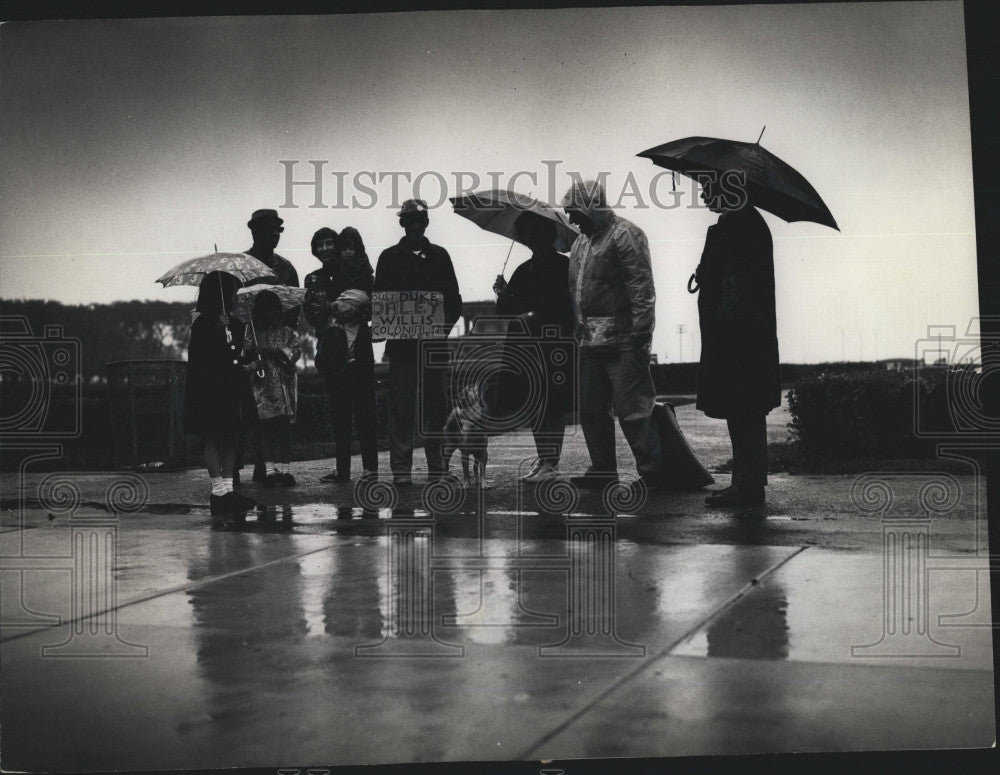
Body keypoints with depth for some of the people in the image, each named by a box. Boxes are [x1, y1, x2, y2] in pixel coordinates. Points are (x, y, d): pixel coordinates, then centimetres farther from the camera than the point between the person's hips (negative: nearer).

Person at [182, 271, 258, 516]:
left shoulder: (232, 320, 14)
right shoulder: (203, 321, -9)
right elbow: (198, 351, -19)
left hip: (232, 386, 8)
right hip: (209, 387, -8)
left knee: (231, 437, 7)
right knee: (213, 438, -3)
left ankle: (227, 488, 11)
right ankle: (218, 491, -2)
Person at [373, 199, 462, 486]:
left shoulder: (439, 256, 12)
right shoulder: (389, 257, 7)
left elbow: (454, 299, 11)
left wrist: (443, 325, -4)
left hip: (434, 344, 2)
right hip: (402, 344, -2)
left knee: (436, 407, 5)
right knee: (402, 408, -3)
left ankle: (437, 465, 13)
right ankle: (401, 469, 1)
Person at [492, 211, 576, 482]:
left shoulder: (564, 267, 0)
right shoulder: (524, 271, 19)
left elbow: (567, 307, -10)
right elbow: (505, 310, 16)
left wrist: (534, 316, -14)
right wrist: (503, 295, -4)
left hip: (556, 343, -6)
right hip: (528, 346, 7)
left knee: (551, 401, -8)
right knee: (533, 401, 6)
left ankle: (549, 461, -3)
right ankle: (547, 458, 15)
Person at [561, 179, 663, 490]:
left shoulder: (625, 236, -9)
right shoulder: (581, 242, 18)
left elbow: (642, 290, -15)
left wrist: (640, 334, -19)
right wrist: (579, 330, 18)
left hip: (622, 343, -9)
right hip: (591, 342, 9)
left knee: (632, 409, -6)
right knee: (591, 409, 12)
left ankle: (652, 472, 3)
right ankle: (603, 469, 22)